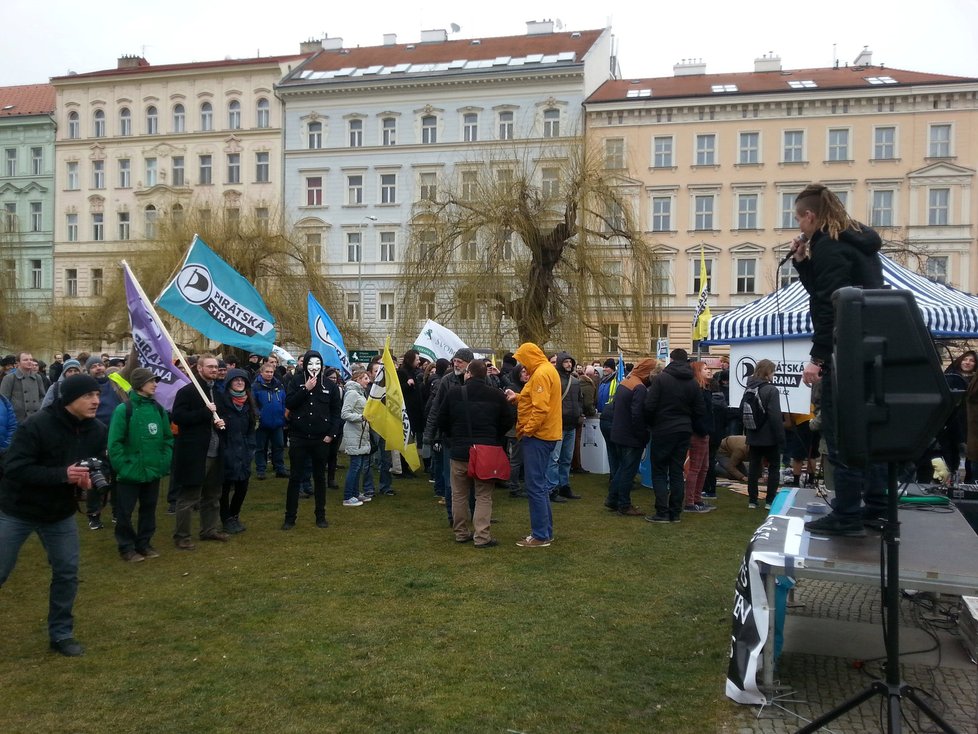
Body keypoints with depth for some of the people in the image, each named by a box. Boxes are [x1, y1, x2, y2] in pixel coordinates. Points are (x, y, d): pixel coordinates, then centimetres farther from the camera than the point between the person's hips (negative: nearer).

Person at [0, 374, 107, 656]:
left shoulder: (97, 432, -8)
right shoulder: (37, 425, -25)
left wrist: (92, 479, -21)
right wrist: (62, 475, -37)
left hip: (61, 513, 5)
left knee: (67, 572, 4)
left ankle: (61, 634, 20)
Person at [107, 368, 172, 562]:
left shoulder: (158, 409, 4)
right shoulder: (124, 409, -12)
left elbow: (168, 438, 9)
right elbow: (114, 443, -13)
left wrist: (165, 462, 1)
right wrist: (122, 467, -15)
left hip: (153, 472, 5)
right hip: (130, 473, -5)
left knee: (148, 510, 16)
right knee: (125, 513, 6)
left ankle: (144, 544, 30)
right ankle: (126, 548, 20)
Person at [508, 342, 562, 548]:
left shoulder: (541, 373, -16)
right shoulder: (546, 370, 16)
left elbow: (541, 408, -23)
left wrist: (527, 430, -17)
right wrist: (518, 398, 7)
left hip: (538, 436, -11)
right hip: (544, 435, 11)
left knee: (535, 486, -6)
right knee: (540, 485, 16)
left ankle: (540, 535, -1)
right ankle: (545, 531, 22)